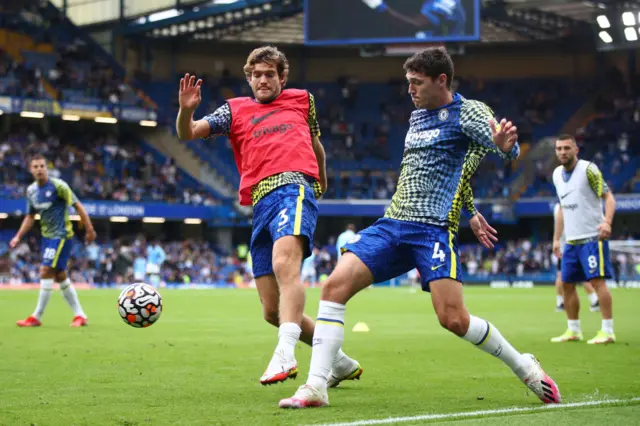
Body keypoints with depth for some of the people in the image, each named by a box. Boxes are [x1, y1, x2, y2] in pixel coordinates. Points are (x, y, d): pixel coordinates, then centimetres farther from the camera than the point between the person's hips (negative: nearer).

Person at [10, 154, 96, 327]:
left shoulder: (58, 186, -16)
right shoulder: (31, 190, 5)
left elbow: (78, 206, -13)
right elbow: (30, 216, 16)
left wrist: (89, 230, -14)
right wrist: (18, 237, 8)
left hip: (61, 236, -8)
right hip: (47, 236, 8)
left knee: (46, 272, -12)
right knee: (60, 277, 10)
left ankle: (36, 317, -5)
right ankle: (80, 315, 19)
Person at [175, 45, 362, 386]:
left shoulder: (302, 100, 20)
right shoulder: (235, 110, 20)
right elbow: (187, 134, 8)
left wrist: (322, 179, 49)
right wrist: (185, 110, -13)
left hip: (295, 188, -3)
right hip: (261, 204, 4)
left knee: (284, 263, -35)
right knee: (272, 311, 2)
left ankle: (285, 355, -48)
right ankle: (340, 362, 18)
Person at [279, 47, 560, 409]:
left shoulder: (468, 111, -3)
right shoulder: (417, 116, 19)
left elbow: (511, 149, -15)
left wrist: (505, 144, -39)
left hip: (434, 229, -6)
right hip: (393, 224, 6)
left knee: (453, 318, -18)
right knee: (335, 286, -13)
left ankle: (524, 367, 7)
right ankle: (316, 387, -13)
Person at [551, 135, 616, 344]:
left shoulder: (588, 169, -9)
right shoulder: (557, 174, 12)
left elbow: (608, 197, -12)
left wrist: (607, 221, -29)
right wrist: (556, 238, 18)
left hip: (592, 237, -7)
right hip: (571, 240, 7)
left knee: (597, 280, -13)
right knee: (567, 284, 8)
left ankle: (607, 331, -9)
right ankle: (573, 331, 19)